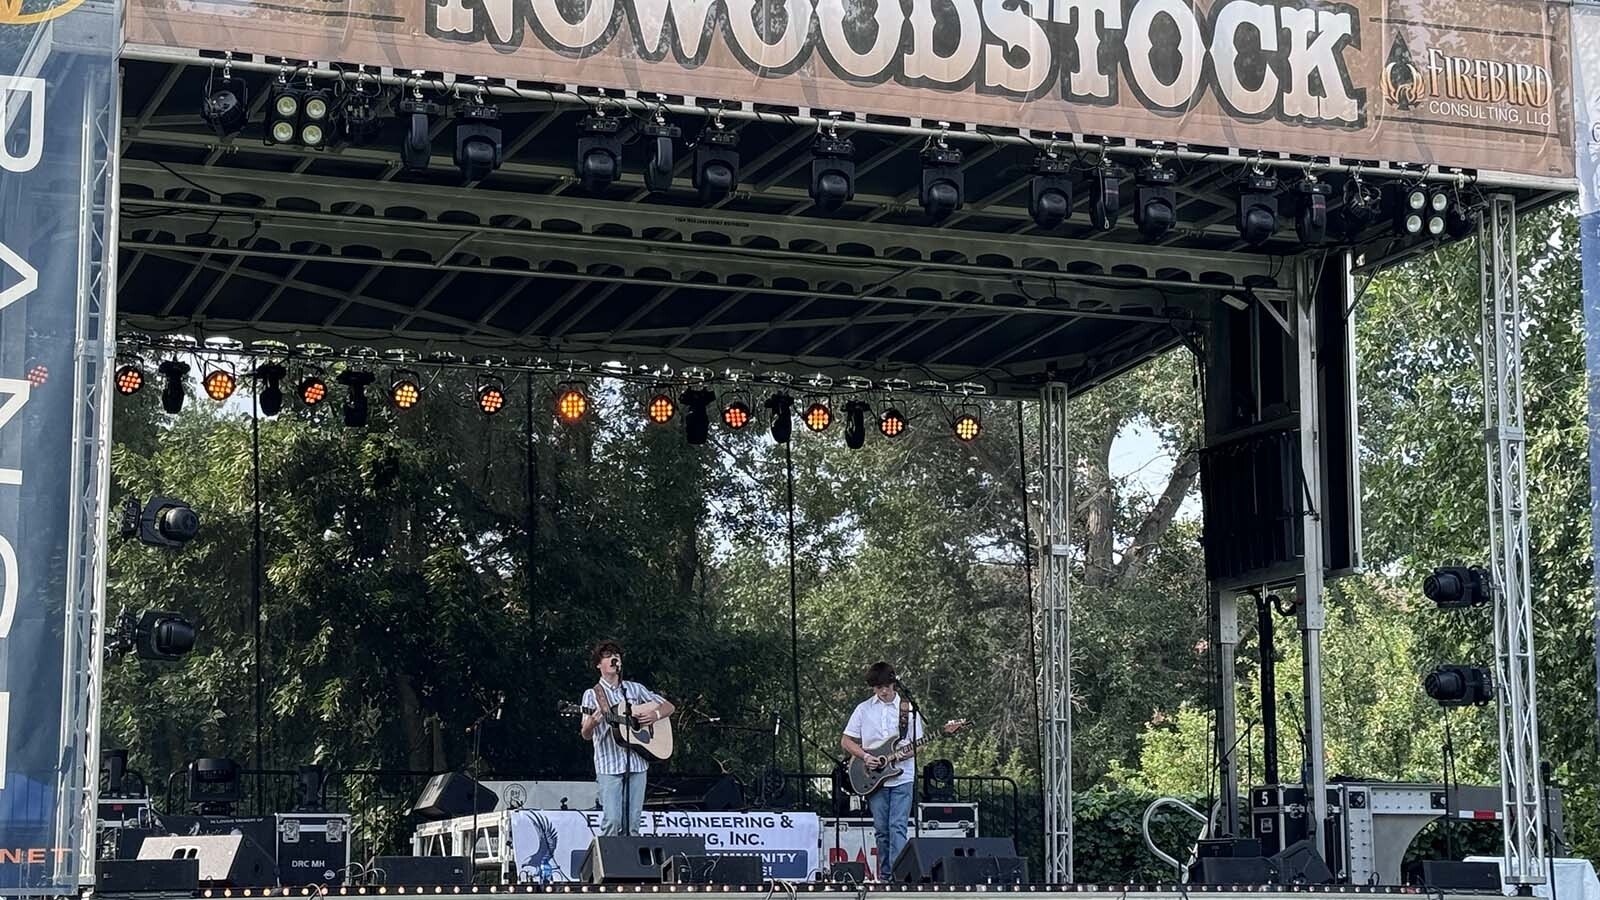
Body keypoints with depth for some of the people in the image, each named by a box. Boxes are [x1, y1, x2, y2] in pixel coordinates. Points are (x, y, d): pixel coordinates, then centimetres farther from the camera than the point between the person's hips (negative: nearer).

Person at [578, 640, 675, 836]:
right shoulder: (592, 695, 6)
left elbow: (669, 707, 18)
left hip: (637, 763, 3)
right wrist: (592, 722, -27)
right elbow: (586, 735, -3)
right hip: (609, 766, -3)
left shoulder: (634, 689, 15)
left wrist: (655, 715, -4)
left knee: (632, 823, 0)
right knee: (612, 822, -12)